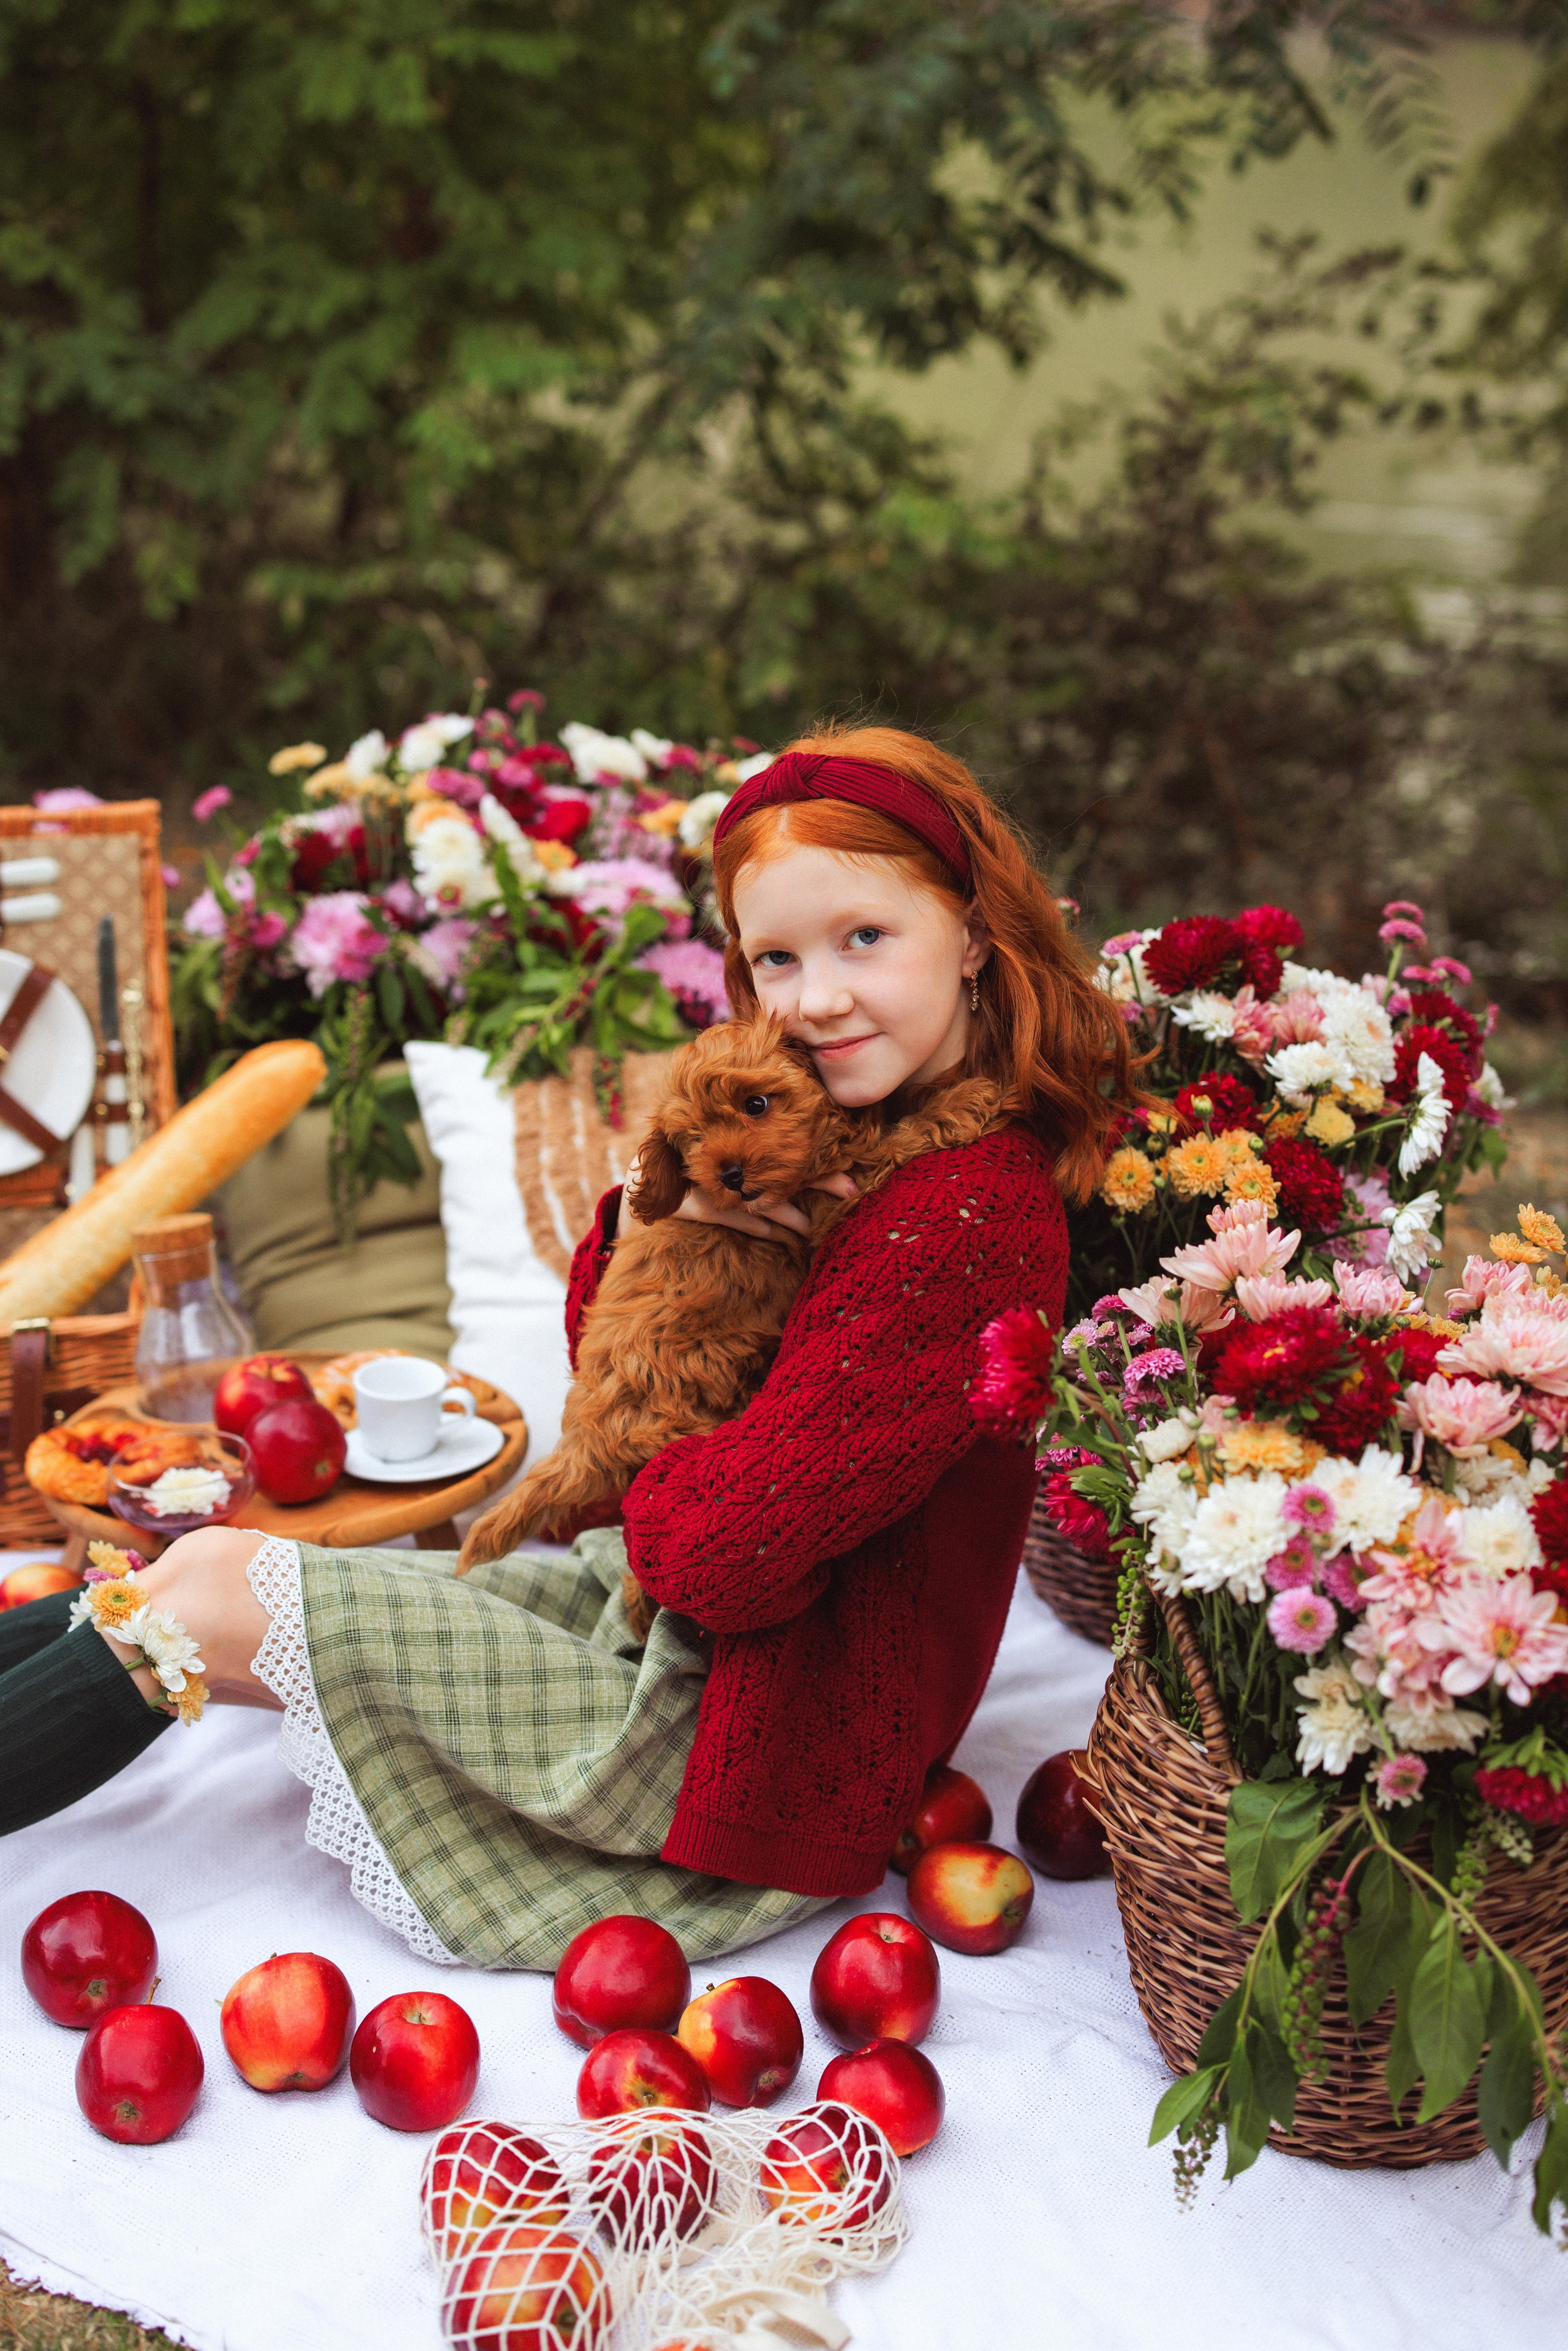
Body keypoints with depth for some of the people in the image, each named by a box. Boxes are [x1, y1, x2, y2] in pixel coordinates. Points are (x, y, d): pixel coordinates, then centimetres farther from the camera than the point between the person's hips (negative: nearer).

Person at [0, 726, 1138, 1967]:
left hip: (752, 1763, -8)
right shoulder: (846, 1133, 4)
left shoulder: (969, 1220, -26)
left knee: (215, 1593, -6)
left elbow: (726, 1557, -27)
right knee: (221, 1574, 5)